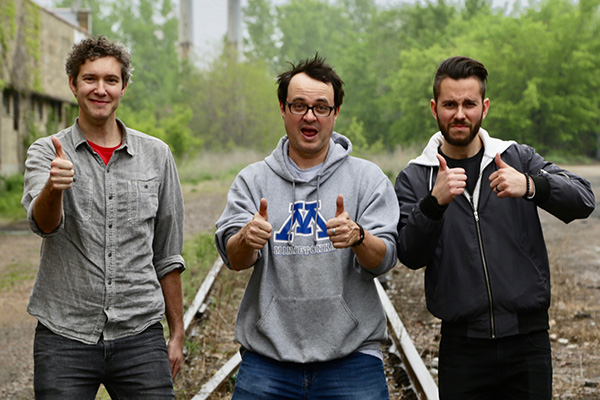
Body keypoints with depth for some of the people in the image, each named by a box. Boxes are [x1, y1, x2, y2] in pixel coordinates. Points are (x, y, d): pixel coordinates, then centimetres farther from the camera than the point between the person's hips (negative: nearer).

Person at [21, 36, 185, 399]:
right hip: (64, 335, -1)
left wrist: (177, 332, 12)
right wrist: (54, 187, -40)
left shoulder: (156, 156, 7)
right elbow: (44, 223, -18)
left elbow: (167, 255, 12)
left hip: (140, 334, 2)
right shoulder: (47, 152, 2)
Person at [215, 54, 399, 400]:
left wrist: (359, 237, -28)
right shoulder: (253, 180, 8)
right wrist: (247, 239, -28)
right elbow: (233, 258, -5)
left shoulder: (367, 178, 4)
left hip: (351, 359, -1)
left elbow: (384, 260, -6)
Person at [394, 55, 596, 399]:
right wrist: (434, 201, -24)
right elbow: (410, 255, -8)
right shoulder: (414, 179, 4)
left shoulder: (518, 158, 6)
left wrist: (530, 186, -25)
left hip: (528, 338, 1)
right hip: (462, 345, 0)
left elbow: (583, 199, -7)